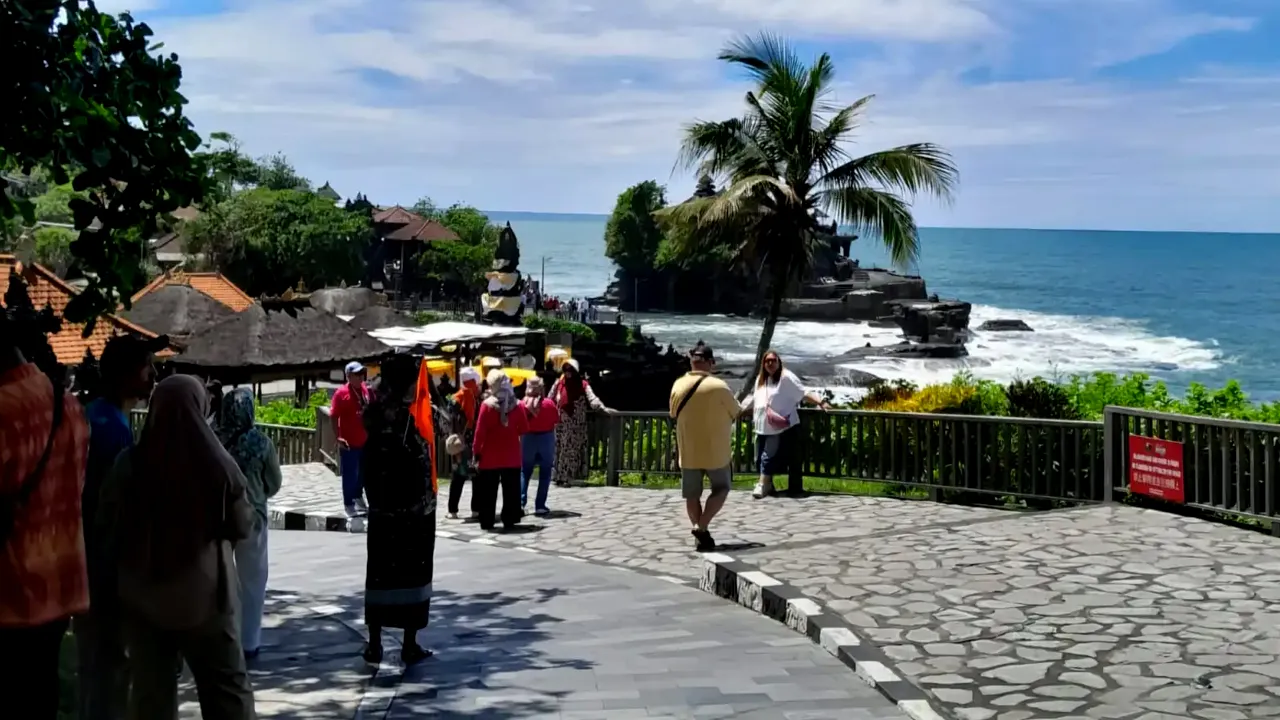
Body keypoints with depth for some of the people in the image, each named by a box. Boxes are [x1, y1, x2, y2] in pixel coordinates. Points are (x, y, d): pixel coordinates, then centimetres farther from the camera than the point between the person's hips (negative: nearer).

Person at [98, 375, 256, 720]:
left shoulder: (129, 464, -9)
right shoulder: (218, 464, -15)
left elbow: (106, 528, 4)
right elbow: (242, 527, -1)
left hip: (142, 596, 2)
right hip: (205, 595, -2)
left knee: (150, 690, 11)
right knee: (227, 689, 10)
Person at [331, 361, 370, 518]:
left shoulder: (366, 390, 5)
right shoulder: (341, 393, -12)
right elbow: (334, 417, -12)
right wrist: (338, 437, -19)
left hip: (365, 440, 6)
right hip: (349, 442, -6)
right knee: (349, 474, 1)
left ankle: (358, 498, 36)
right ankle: (349, 505, 11)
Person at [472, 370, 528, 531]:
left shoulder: (487, 405, -11)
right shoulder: (517, 405, -1)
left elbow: (480, 431, -10)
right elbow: (524, 429, 5)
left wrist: (476, 451, -3)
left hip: (490, 456, -2)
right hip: (512, 456, 2)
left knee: (488, 491, 5)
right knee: (511, 490, 8)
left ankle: (487, 522, 6)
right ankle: (509, 520, 9)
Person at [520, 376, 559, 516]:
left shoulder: (523, 404, -8)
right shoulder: (549, 403, -9)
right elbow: (557, 419, 1)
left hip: (528, 438, 1)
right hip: (546, 438, -1)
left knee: (525, 472, 14)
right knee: (545, 473, 7)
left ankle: (521, 502, 2)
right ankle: (540, 505, 3)